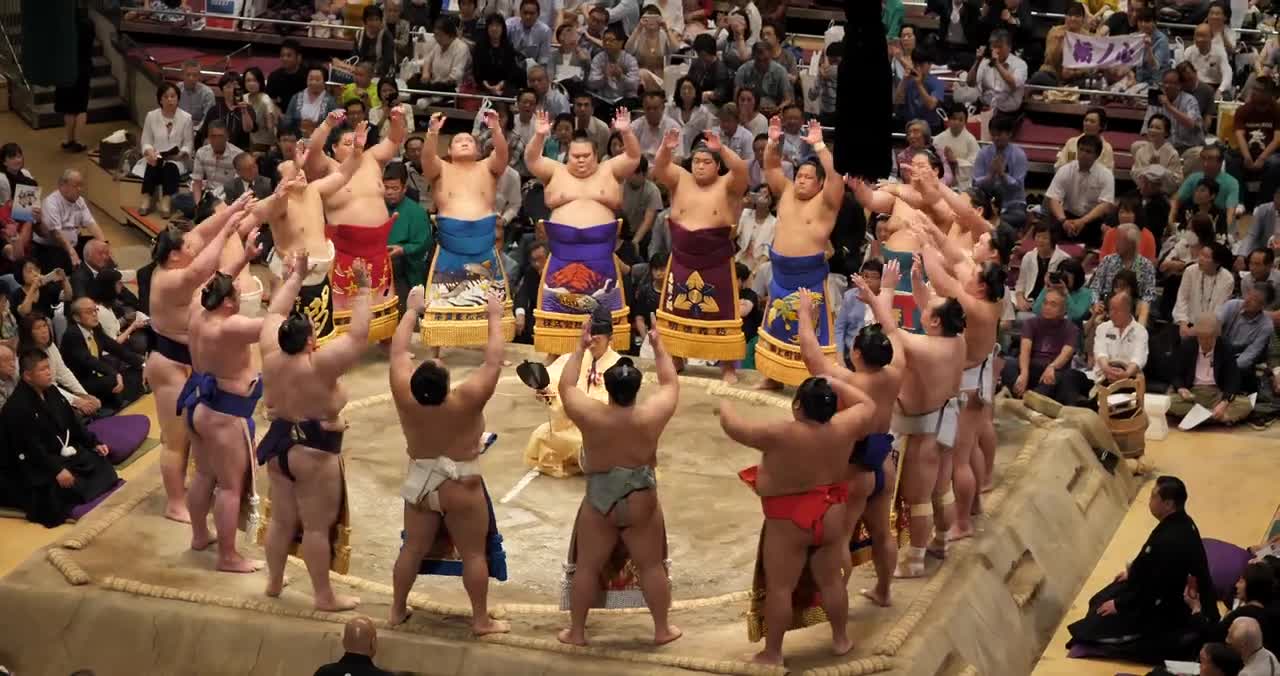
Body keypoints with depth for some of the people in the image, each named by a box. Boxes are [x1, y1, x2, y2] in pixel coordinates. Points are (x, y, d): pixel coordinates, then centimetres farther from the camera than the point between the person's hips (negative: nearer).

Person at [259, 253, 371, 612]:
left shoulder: (271, 356, -7)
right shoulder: (319, 365, -25)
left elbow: (275, 314, 7)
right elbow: (359, 335, -23)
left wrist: (295, 277, 16)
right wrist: (363, 290, -16)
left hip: (280, 443, 7)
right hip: (314, 451, -7)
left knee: (282, 519, 19)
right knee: (317, 526, 1)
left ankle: (274, 581, 32)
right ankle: (324, 596, 8)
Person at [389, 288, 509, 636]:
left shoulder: (404, 395, -18)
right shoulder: (466, 400, -27)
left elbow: (398, 350, -4)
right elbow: (493, 361, -18)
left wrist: (412, 311, 7)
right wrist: (495, 316, -8)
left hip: (419, 481, 4)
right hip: (460, 486, -4)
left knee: (413, 548, 16)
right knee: (473, 553, 6)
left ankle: (397, 610, 26)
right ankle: (481, 620, 11)